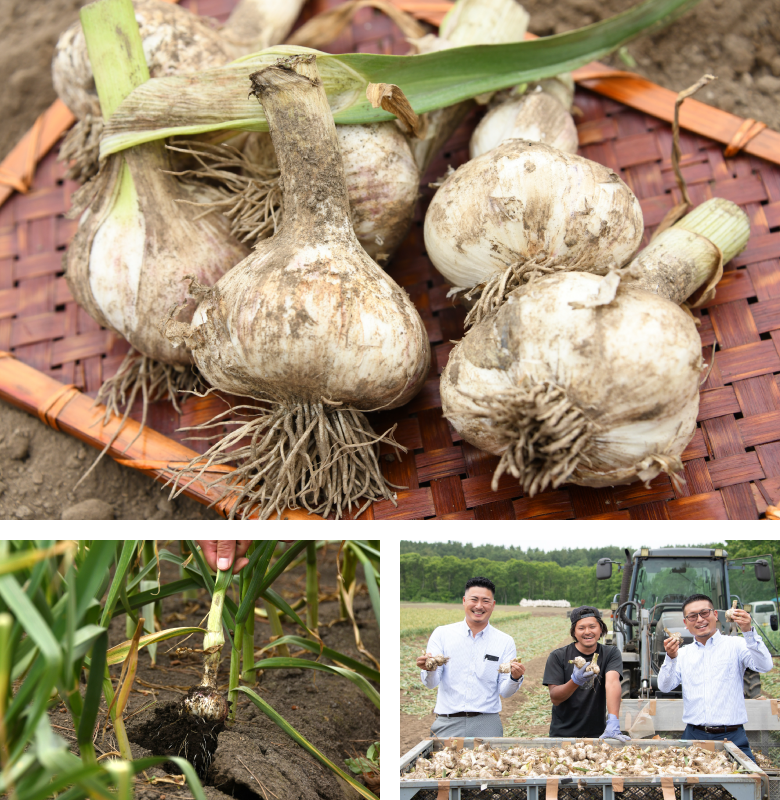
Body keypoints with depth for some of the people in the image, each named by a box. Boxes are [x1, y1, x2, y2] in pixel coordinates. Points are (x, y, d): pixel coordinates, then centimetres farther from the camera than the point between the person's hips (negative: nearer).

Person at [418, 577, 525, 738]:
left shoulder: (505, 642, 4)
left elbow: (504, 692, 1)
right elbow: (431, 683, -4)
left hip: (486, 724, 0)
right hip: (447, 724, 0)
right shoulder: (442, 634, 2)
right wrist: (430, 669, -26)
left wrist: (515, 678, -20)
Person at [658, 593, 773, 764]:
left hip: (732, 737, -1)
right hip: (694, 736, 2)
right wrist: (671, 658, -16)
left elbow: (765, 666, -10)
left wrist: (748, 632, -23)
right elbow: (664, 686, 2)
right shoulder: (682, 653, 12)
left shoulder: (735, 645, 6)